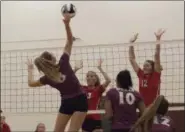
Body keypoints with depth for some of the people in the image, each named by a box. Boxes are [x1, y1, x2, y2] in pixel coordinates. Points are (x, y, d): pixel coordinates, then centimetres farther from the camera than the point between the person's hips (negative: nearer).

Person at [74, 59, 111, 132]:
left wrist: (100, 68, -17)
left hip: (95, 119, -4)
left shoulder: (98, 89, -1)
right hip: (85, 119, 4)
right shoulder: (83, 88, 9)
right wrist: (75, 69, -7)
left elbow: (108, 80, -17)